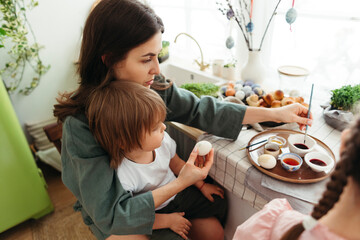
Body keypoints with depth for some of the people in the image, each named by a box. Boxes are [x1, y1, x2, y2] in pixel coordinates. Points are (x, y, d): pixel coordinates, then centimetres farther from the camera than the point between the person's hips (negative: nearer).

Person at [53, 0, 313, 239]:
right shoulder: (80, 125, -31)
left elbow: (199, 110, -9)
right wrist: (181, 183, -29)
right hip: (111, 216, -3)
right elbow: (109, 214, -27)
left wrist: (275, 114, -10)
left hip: (157, 187, 3)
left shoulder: (153, 88, -19)